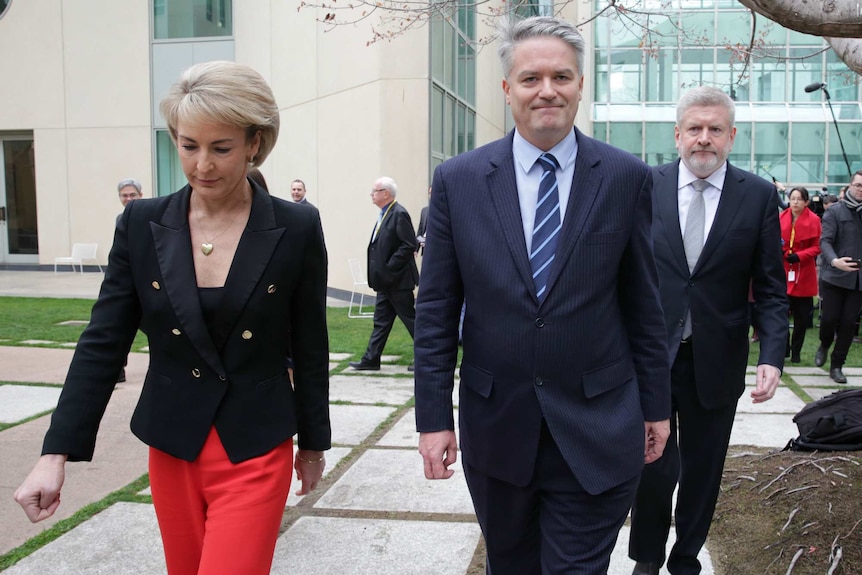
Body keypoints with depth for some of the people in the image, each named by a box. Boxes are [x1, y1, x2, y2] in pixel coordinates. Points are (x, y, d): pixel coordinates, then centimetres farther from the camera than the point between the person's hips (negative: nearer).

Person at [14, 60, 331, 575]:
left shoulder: (297, 229, -10)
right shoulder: (142, 223, -4)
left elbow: (310, 348, -2)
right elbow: (103, 342, -2)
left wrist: (314, 443, 6)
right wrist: (57, 454, -7)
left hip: (255, 454, -3)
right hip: (172, 449, 3)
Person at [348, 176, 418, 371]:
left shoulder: (399, 214, -15)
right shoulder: (384, 214, 13)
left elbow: (409, 245, -21)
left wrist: (389, 267, -20)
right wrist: (380, 271, 11)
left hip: (398, 280, -9)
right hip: (385, 281, 9)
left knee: (410, 319, 1)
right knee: (381, 321, 12)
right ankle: (371, 360, 17)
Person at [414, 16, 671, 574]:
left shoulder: (627, 177, -3)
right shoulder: (458, 180, -3)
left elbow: (643, 302, 2)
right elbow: (436, 311, -1)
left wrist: (656, 404, 6)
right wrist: (433, 416, -3)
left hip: (597, 430, -1)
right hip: (495, 424, 2)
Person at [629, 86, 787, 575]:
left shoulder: (759, 195, -1)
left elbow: (770, 290, 0)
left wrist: (772, 357, -11)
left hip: (715, 364, 1)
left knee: (702, 473, 15)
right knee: (654, 468, 3)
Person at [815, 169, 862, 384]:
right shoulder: (835, 211, -2)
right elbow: (825, 241, -11)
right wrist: (834, 260, -28)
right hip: (834, 276, -3)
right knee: (829, 318, -3)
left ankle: (837, 365, 17)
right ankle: (824, 345, 31)